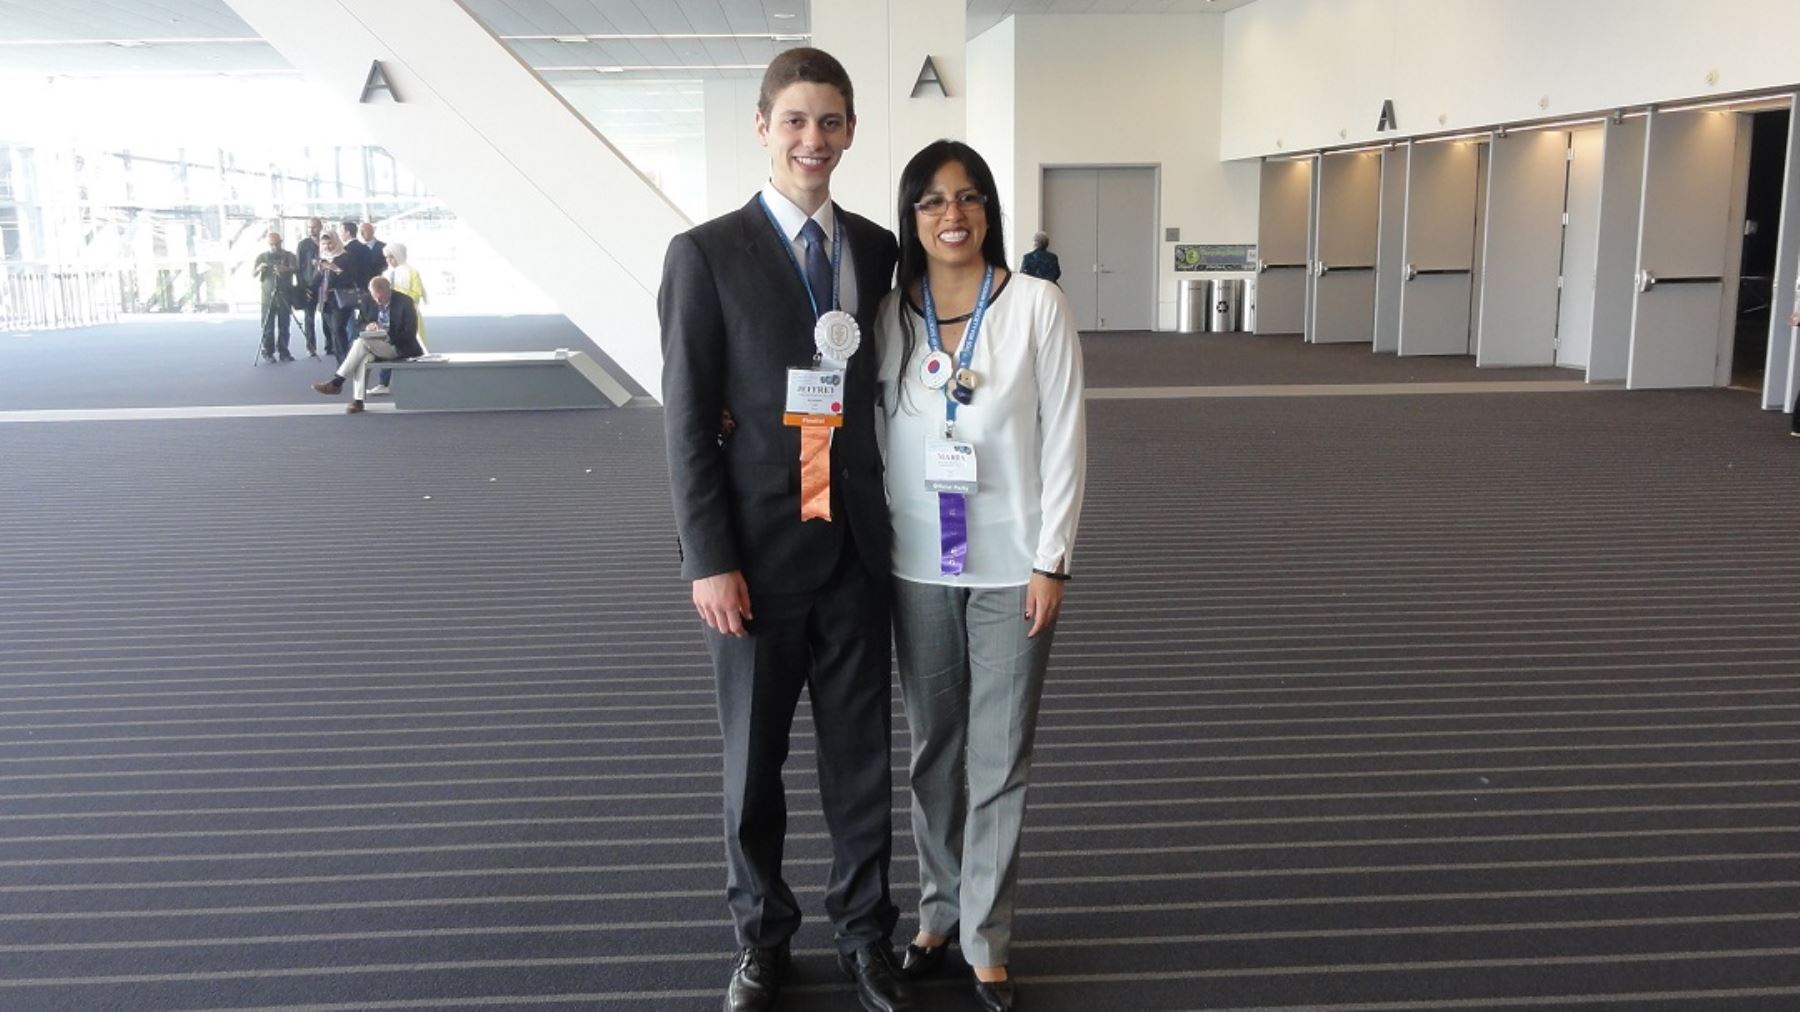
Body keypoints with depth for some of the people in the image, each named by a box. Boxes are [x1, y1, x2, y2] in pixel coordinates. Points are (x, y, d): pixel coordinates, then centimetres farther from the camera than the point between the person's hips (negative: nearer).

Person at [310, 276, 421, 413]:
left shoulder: (404, 302, -12)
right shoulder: (368, 302, 3)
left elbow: (410, 334, -14)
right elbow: (360, 324, 14)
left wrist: (388, 336, -28)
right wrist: (367, 326, -10)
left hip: (399, 347, -5)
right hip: (373, 345, 5)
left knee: (362, 342, -29)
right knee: (363, 357, -31)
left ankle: (337, 382, -21)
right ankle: (357, 400, -29)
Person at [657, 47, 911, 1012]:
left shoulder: (879, 250, 5)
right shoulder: (706, 254, -6)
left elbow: (887, 389, 11)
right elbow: (687, 419, -7)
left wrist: (899, 522, 4)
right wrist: (709, 560, -11)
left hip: (857, 545, 3)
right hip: (757, 549, -3)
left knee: (862, 753, 12)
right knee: (753, 758, 11)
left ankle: (865, 932, 31)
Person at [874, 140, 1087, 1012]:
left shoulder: (1037, 306, -6)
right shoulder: (891, 316, 2)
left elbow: (1064, 438, -6)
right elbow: (878, 435, 4)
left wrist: (1050, 560, -8)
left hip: (1010, 565, -2)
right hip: (917, 565, 3)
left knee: (1000, 759, 4)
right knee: (934, 751, 14)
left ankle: (986, 941, 18)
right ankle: (938, 909, 31)